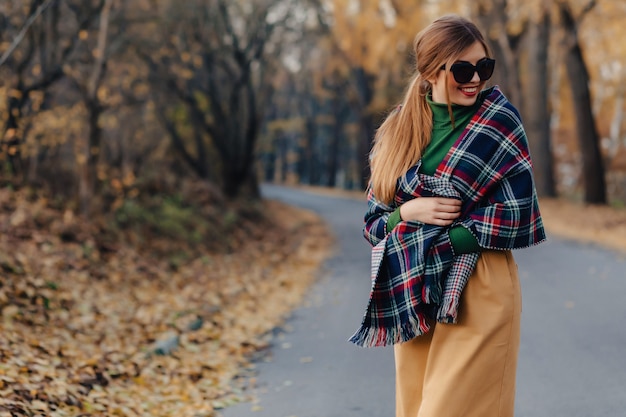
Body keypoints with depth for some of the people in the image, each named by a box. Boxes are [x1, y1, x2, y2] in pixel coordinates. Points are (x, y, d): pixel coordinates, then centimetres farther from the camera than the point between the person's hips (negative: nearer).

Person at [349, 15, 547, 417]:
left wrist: (430, 240, -9)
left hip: (478, 293, -4)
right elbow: (373, 220, 11)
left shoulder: (498, 119, -3)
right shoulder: (399, 129, 7)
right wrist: (410, 211, -11)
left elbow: (516, 216, -8)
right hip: (412, 293, 4)